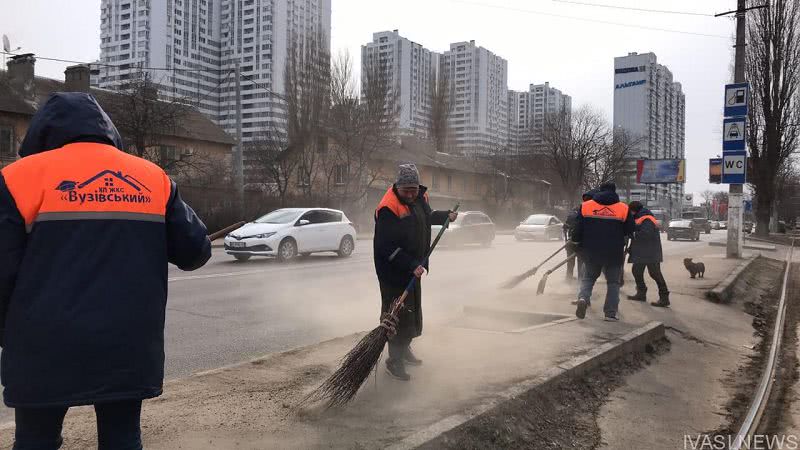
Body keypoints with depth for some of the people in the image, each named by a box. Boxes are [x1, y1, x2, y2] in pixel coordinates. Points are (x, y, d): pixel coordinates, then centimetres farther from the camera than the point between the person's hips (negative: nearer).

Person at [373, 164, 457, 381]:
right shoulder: (388, 209, -24)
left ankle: (404, 349, 38)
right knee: (398, 316, -5)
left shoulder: (420, 198, 4)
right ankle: (394, 361, 8)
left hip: (413, 269, 9)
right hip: (393, 273, -9)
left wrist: (447, 216, 20)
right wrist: (412, 265, -30)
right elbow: (387, 248, -27)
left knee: (413, 313, 20)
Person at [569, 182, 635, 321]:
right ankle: (610, 313, 7)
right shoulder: (623, 208, -3)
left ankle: (583, 297, -10)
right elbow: (630, 231, 3)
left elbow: (578, 228, 1)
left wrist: (575, 242, 18)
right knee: (613, 282, 12)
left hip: (591, 252, 1)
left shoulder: (585, 206, -1)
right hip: (614, 254, -1)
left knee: (588, 277, 18)